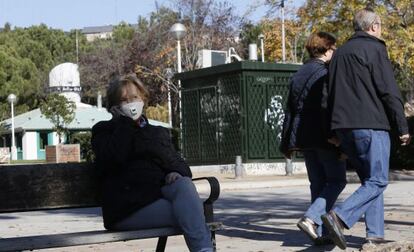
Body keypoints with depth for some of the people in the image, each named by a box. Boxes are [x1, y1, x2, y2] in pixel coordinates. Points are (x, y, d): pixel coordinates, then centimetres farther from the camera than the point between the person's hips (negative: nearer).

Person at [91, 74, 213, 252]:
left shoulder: (158, 132, 28)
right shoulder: (103, 131, 14)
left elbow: (177, 162, 20)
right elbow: (113, 159, -9)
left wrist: (178, 173, -6)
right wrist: (125, 121, -2)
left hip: (160, 193, 4)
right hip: (127, 206, -4)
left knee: (183, 184, -33)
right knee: (187, 213, -31)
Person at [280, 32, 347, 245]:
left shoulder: (298, 75, 15)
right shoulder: (325, 73, -9)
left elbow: (290, 110, 16)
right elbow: (328, 107, -17)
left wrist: (286, 143, 18)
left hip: (304, 138, 7)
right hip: (324, 137, -7)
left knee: (318, 184, 11)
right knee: (336, 180, 2)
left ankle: (320, 232, 10)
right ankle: (311, 218, -14)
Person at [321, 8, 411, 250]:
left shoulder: (340, 53, 19)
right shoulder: (375, 49, -5)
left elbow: (332, 94, 20)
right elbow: (389, 91, -10)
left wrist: (335, 133, 22)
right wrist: (403, 127, -6)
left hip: (344, 127, 8)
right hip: (370, 125, -8)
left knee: (369, 178, 13)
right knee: (377, 181, -4)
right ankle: (340, 217, -20)